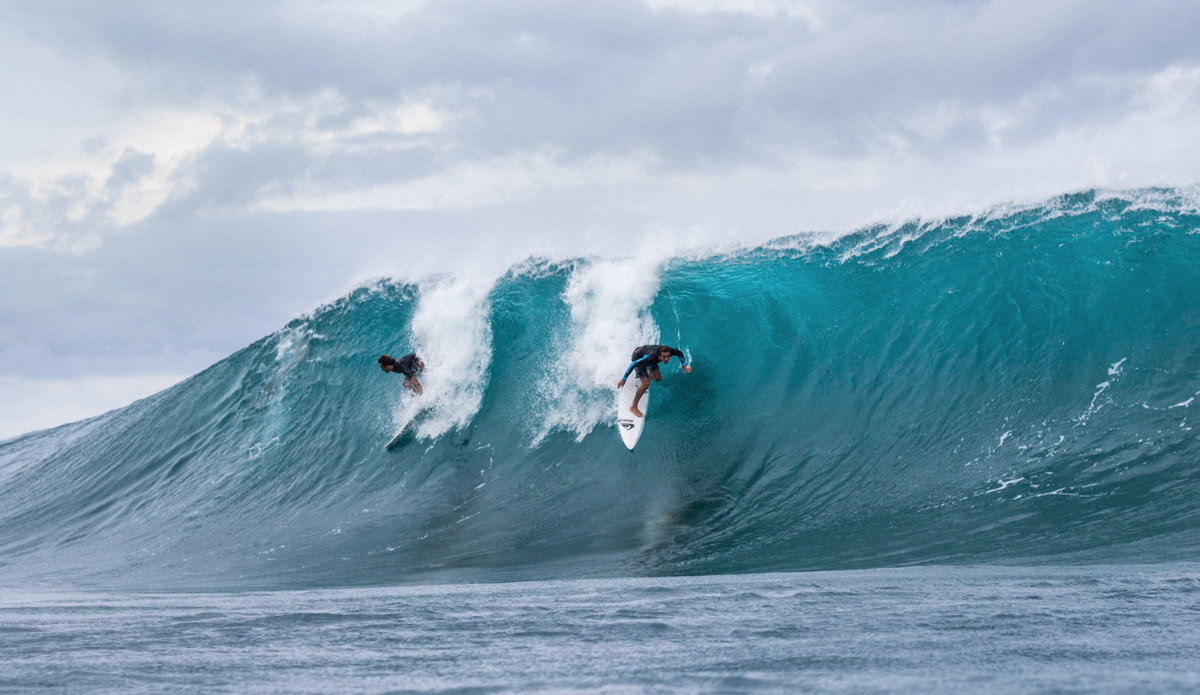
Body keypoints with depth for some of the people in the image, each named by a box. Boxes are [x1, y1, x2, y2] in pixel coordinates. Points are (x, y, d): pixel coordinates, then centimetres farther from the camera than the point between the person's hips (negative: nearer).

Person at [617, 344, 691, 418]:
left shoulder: (670, 351, -32)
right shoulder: (652, 357, -47)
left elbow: (679, 354, -6)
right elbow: (633, 364, -38)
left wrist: (684, 365, -19)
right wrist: (624, 379, -33)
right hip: (638, 356, -6)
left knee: (657, 378, 9)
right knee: (646, 383, -15)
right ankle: (633, 407, 1)